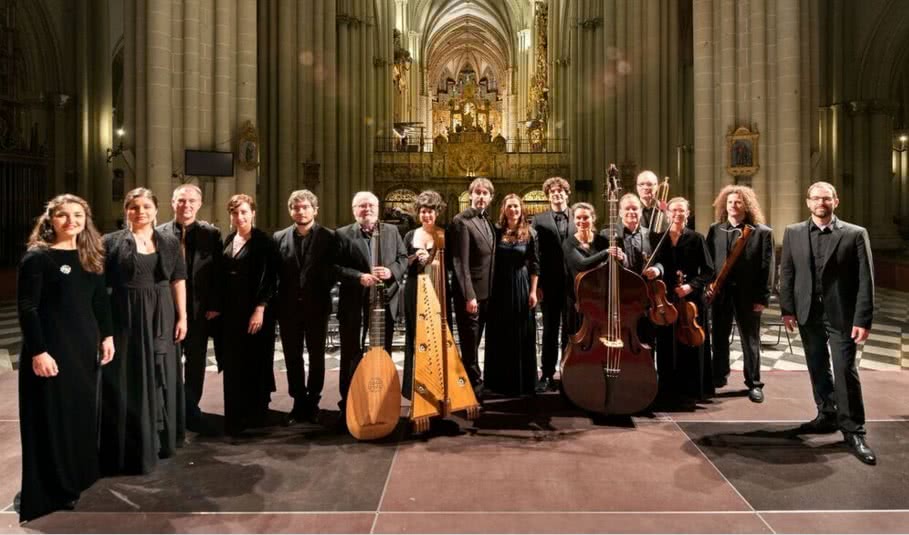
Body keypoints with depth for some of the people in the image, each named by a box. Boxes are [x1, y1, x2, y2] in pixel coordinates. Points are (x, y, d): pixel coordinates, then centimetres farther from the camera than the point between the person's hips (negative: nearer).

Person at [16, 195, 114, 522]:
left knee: (83, 412, 13)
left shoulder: (91, 257, 8)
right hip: (50, 348, -6)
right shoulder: (37, 257, -10)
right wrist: (38, 351, -19)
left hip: (85, 347, 6)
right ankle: (50, 493, 16)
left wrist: (107, 336, 5)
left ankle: (77, 480, 29)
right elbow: (26, 308, -14)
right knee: (51, 418, 3)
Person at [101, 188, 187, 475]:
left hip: (161, 319, 3)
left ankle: (160, 439, 29)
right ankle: (129, 448, 15)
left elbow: (178, 282, 6)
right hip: (125, 318, -2)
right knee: (127, 382, 4)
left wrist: (182, 317, 0)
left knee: (161, 378, 11)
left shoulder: (170, 243, 6)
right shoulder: (112, 242, -1)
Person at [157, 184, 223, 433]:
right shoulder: (159, 234, 0)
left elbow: (218, 273, 0)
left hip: (201, 310, 1)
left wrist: (215, 306, -6)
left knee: (196, 363, 10)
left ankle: (191, 410, 24)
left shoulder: (212, 234, 1)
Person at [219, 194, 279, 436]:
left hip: (254, 309, -6)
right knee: (233, 363, 10)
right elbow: (223, 275, 14)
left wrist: (260, 309, -19)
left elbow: (269, 277, -13)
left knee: (255, 361, 2)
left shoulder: (263, 241, -8)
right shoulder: (228, 240, 11)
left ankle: (256, 414, 15)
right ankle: (236, 416, 22)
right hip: (230, 310, 6)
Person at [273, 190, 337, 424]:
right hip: (289, 307, 2)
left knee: (316, 356, 9)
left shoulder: (328, 237, -1)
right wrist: (278, 301, -4)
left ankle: (313, 403, 22)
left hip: (317, 306, -2)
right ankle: (299, 403, 21)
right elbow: (274, 273, 3)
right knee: (292, 357, 8)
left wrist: (323, 293, -12)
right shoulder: (279, 237, 6)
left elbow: (334, 271, -3)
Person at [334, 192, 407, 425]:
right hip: (354, 305, -3)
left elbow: (403, 258, 9)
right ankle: (347, 407, 14)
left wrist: (391, 271, -11)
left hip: (385, 303, 3)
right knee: (351, 356, 4)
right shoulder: (343, 234, -1)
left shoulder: (392, 231, 9)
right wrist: (359, 277, -20)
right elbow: (335, 267, -8)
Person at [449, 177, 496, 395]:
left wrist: (487, 293, 10)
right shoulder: (461, 221, -12)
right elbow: (460, 263, -18)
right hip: (470, 294, -8)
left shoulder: (488, 221, 13)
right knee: (469, 343, 2)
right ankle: (475, 387, 11)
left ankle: (474, 385, 28)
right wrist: (469, 296, -22)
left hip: (485, 293, 8)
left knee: (474, 343, 17)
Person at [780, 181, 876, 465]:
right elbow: (787, 273, 6)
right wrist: (787, 309, -1)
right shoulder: (793, 233, 5)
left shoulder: (855, 234, -4)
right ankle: (827, 415, 29)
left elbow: (865, 280, -6)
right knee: (817, 369, 14)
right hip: (808, 314, 3)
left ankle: (853, 431, 8)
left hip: (842, 315, -3)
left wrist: (863, 320, -12)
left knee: (846, 372, -3)